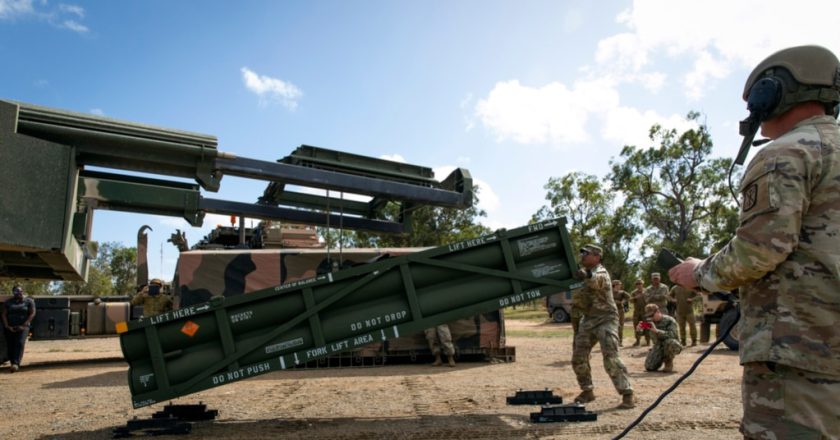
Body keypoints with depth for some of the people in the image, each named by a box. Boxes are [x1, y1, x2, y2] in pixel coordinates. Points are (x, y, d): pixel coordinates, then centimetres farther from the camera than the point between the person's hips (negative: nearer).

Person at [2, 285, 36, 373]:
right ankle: (12, 363, 8)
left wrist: (24, 325, -10)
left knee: (20, 343, -18)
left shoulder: (29, 301, 3)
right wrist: (7, 326, -7)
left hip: (22, 327, -3)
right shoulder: (8, 302, 9)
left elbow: (32, 314, -1)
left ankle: (16, 364, -28)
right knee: (10, 345, -2)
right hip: (9, 327, 3)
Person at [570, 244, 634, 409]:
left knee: (611, 358, -17)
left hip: (605, 319, -8)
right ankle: (587, 391, 22)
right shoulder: (583, 272, 10)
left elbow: (596, 280, -39)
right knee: (578, 358, 7)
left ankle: (627, 394, -10)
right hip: (588, 320, 8)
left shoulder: (601, 272, -15)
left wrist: (586, 275, -62)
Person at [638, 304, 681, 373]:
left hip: (671, 346, -4)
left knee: (670, 342, -41)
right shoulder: (650, 322, -3)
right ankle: (662, 359, 20)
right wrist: (640, 328, -26)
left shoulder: (669, 320, -17)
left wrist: (656, 330, -40)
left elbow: (671, 335, -31)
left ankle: (669, 363, -12)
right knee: (649, 367, -15)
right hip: (658, 346, 4)